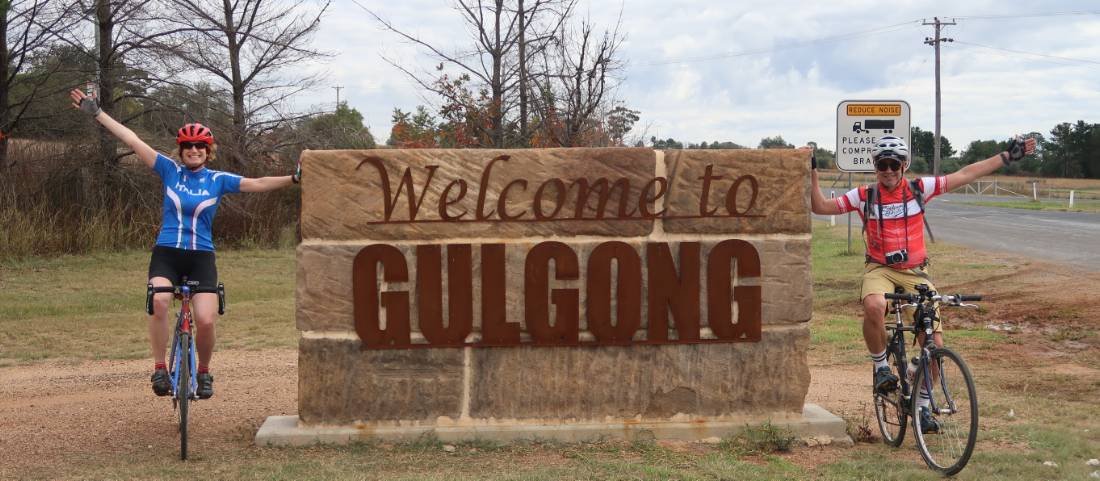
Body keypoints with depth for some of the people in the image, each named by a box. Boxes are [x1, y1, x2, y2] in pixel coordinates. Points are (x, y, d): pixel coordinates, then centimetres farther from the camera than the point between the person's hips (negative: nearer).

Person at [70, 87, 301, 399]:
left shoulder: (218, 180, 3)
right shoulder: (170, 170, 3)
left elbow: (257, 184, -4)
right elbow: (132, 140, 0)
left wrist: (294, 179, -16)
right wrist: (96, 113, -2)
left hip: (201, 257, 0)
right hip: (166, 253, 0)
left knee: (206, 321, -13)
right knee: (159, 300, -30)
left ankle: (203, 372, 15)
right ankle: (159, 369, -17)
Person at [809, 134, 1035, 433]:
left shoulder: (919, 189, 0)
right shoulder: (864, 196, -1)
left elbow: (966, 175, 2)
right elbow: (820, 207, 0)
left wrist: (1007, 156, 2)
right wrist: (812, 175, -11)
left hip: (915, 272, 2)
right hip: (880, 269, -1)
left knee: (935, 344, -6)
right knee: (873, 307, -38)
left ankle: (922, 405, 15)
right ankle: (881, 367, -13)